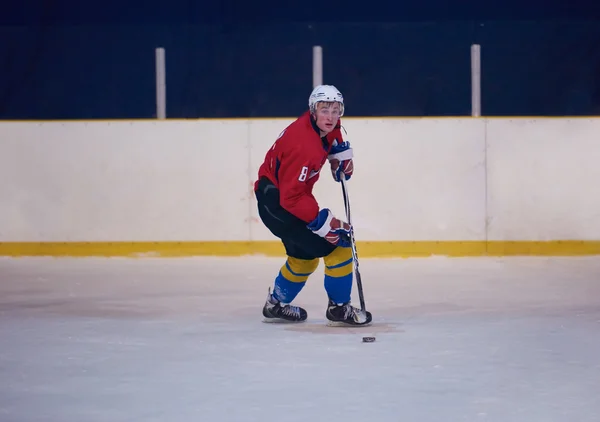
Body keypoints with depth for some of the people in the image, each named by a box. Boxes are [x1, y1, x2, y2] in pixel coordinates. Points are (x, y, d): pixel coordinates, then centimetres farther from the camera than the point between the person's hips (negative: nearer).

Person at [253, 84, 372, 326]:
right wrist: (322, 221, -31)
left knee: (305, 256, 25)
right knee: (337, 242, -14)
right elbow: (291, 197, -32)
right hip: (275, 200, -10)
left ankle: (276, 305, 41)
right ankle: (339, 308, -3)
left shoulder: (324, 125, -5)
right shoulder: (304, 146, -32)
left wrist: (341, 151, 9)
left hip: (288, 193, 10)